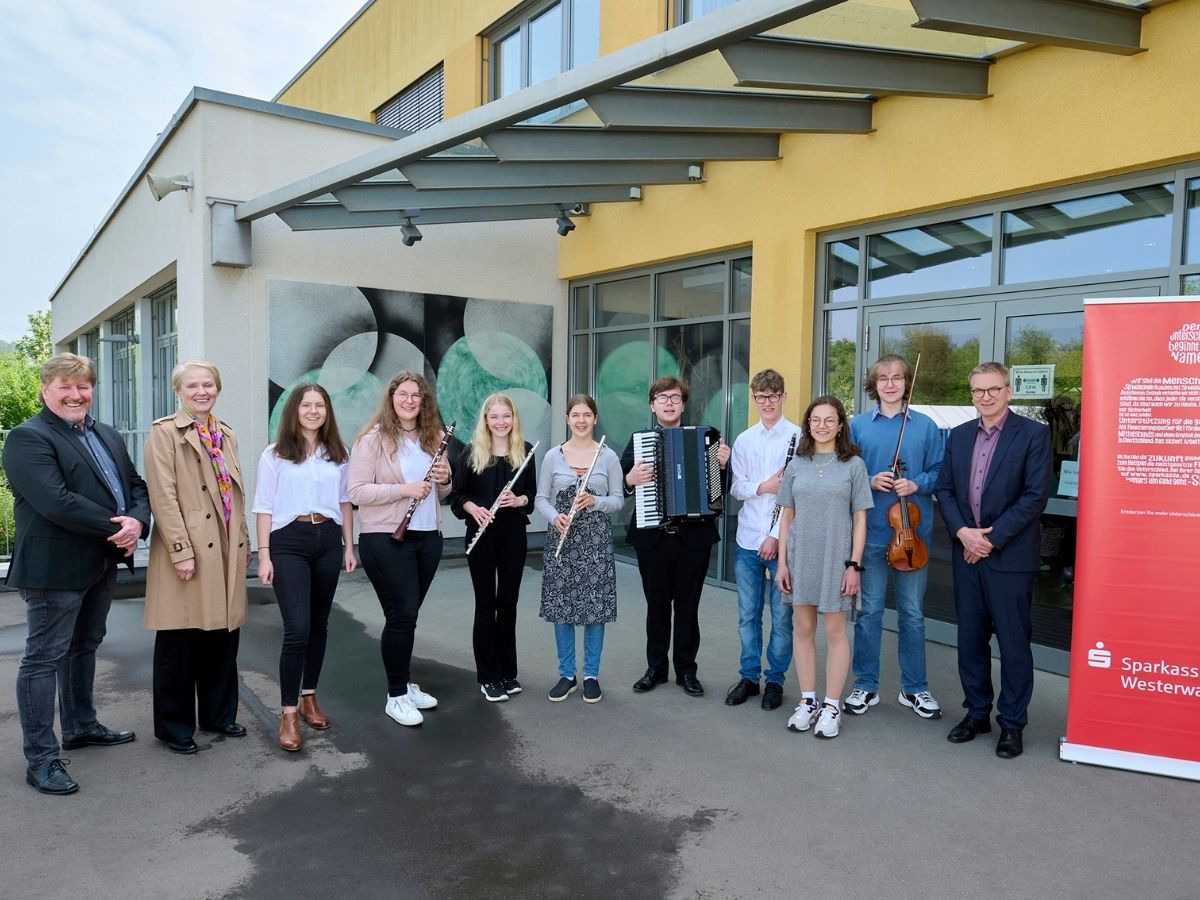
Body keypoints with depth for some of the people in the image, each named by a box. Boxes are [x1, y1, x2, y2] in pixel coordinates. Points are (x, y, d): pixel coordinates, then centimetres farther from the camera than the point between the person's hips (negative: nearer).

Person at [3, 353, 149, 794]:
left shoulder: (107, 436, 13)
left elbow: (136, 485, 9)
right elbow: (54, 501, -24)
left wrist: (136, 521, -12)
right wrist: (114, 525, -21)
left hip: (101, 564, 8)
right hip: (54, 568, -8)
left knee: (85, 646, 20)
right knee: (44, 658, 1)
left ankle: (81, 726, 36)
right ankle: (41, 758, 9)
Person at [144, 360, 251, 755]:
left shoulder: (226, 434, 16)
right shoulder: (165, 432, -4)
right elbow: (163, 496, -11)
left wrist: (243, 542, 12)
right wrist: (182, 551, -17)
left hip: (226, 551, 6)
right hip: (188, 550, -6)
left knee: (223, 635, 12)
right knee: (179, 642, 3)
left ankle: (218, 713, 27)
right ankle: (174, 726, 18)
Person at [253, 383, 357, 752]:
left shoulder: (338, 454, 9)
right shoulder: (274, 455, -1)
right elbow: (264, 507, -2)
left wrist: (349, 546, 11)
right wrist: (264, 555, -7)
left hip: (328, 540, 4)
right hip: (289, 542, -4)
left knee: (319, 625, 12)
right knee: (297, 629, -10)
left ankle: (309, 698, 27)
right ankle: (289, 714, 1)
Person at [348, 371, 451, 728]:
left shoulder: (432, 437, 9)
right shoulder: (372, 439, -7)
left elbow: (441, 494, 18)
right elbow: (356, 492, -14)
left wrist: (444, 479, -5)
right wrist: (404, 489, -23)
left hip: (428, 537, 6)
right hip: (386, 538, -5)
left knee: (407, 614, 14)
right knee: (402, 615, -4)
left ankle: (405, 684, 28)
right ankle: (396, 696, 10)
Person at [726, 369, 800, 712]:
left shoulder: (799, 438, -6)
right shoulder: (744, 440, 8)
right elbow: (735, 487, 5)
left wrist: (777, 536, -13)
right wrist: (762, 486, -15)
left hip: (783, 541, -3)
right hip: (748, 541, 4)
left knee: (781, 616, 6)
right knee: (748, 615, 11)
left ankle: (775, 680, 21)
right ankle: (748, 676, 25)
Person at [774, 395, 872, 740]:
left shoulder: (853, 465, -1)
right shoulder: (796, 465, 6)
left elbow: (860, 520, -1)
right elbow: (787, 517, 8)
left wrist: (854, 565, -7)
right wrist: (782, 562, 3)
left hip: (836, 559, -3)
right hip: (800, 557, 3)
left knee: (834, 631, 5)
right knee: (803, 628, 9)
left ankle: (831, 706, 17)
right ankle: (807, 701, 21)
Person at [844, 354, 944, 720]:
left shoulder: (925, 426, 2)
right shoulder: (858, 425, 3)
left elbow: (939, 473, 4)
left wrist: (917, 485, -15)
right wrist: (870, 481, -12)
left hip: (913, 531, 0)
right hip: (872, 532, 0)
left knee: (912, 613, 10)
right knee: (869, 610, 8)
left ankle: (914, 688, 24)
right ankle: (865, 685, 21)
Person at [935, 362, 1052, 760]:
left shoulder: (1033, 434, -6)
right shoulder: (958, 436, 10)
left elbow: (1035, 495, -12)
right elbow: (944, 488, 8)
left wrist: (991, 538, -14)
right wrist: (962, 531, -8)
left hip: (1010, 557, -5)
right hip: (967, 554, 5)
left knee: (1014, 643, 5)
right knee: (970, 638, 13)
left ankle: (1012, 723, 19)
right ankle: (976, 713, 27)